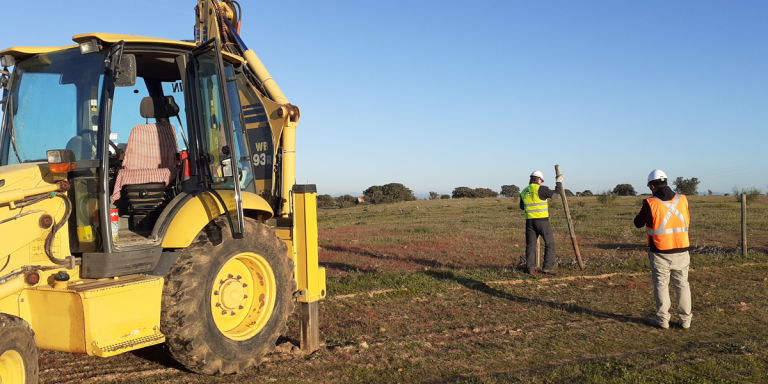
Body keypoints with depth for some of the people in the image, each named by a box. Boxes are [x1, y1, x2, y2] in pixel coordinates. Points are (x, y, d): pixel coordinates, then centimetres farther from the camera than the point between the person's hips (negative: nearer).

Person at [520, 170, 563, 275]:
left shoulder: (524, 192, 11)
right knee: (549, 243, 2)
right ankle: (547, 268, -3)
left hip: (529, 221, 6)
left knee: (530, 245, 10)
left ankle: (531, 269, 9)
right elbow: (556, 194, -4)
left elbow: (522, 207, 23)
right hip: (542, 220, -5)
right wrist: (559, 182, 9)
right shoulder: (540, 189, -9)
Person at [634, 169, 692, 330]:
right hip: (681, 252, 3)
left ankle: (662, 320, 11)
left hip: (660, 253, -3)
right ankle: (685, 320, 17)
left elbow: (638, 223, -1)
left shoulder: (650, 203, -14)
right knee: (682, 285, 13)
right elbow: (688, 222, 14)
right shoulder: (683, 200, -1)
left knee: (661, 285, 8)